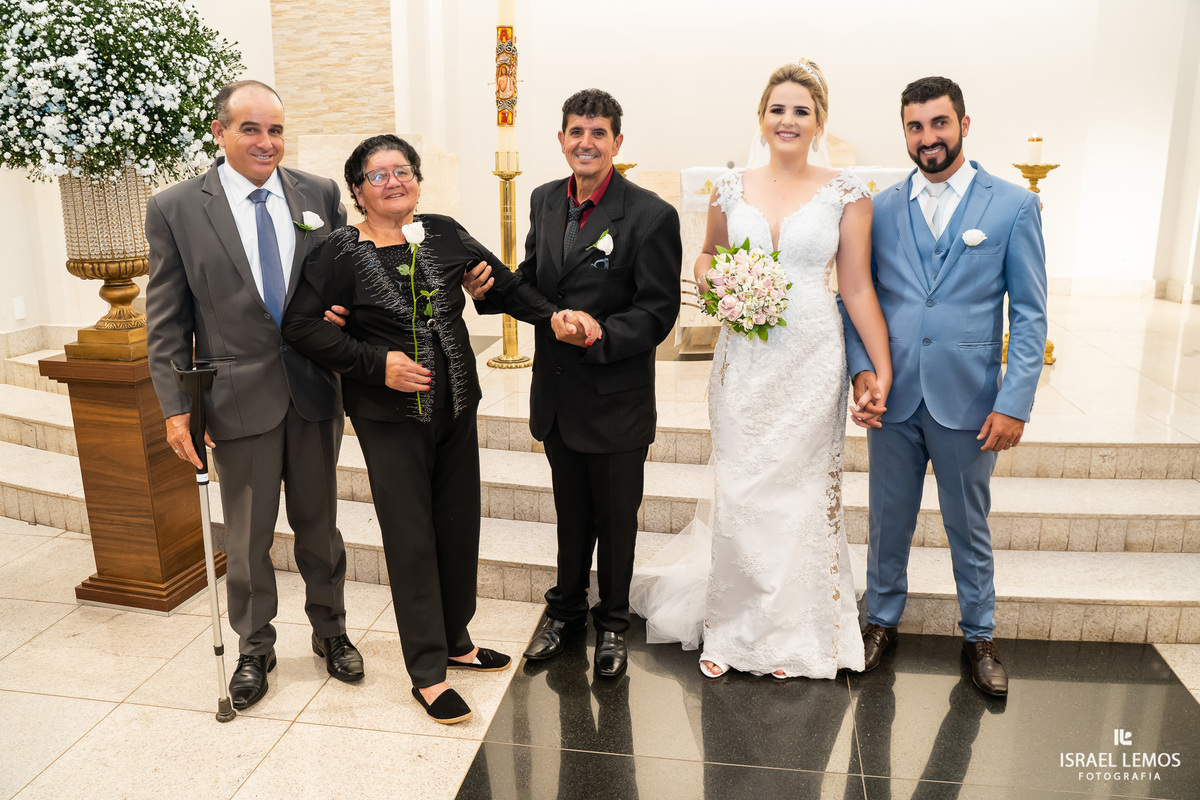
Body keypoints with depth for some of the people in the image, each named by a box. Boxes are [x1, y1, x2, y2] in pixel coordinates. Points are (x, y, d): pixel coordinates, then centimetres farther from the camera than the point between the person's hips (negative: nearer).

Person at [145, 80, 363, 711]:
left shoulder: (320, 195, 3)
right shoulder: (175, 209, -3)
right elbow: (167, 319, -2)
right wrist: (175, 405, -6)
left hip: (315, 388, 2)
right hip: (240, 396, -2)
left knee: (319, 523, 16)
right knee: (247, 536, 10)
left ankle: (330, 631, 35)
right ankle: (254, 647, 31)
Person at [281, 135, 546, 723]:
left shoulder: (443, 233, 4)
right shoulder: (342, 251, -7)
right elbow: (300, 325, -9)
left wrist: (555, 315, 3)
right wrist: (375, 362, -17)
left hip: (456, 408, 5)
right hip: (390, 416, -4)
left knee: (460, 527, 13)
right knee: (411, 538, 1)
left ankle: (455, 642, 33)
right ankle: (427, 673, 15)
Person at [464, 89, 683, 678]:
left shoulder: (651, 215, -15)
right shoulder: (545, 201, 4)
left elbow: (658, 314, -18)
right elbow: (532, 287, 9)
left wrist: (599, 334, -32)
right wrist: (492, 287, -11)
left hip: (616, 402, -5)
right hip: (558, 397, 5)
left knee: (616, 520, 14)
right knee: (570, 513, 23)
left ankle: (613, 622, 38)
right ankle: (567, 608, 45)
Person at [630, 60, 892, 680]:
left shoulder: (845, 193, 0)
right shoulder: (731, 188, 6)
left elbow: (858, 287, 0)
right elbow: (709, 253, 20)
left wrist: (882, 368, -5)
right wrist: (707, 274, -4)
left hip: (811, 364, -1)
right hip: (742, 362, 2)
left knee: (802, 492, 5)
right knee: (738, 491, 4)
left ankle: (793, 635, 26)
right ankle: (731, 628, 24)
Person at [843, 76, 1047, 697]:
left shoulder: (1013, 205, -1)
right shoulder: (880, 209, 4)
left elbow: (1029, 315, -2)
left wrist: (1015, 402, -10)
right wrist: (862, 370, -8)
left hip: (967, 401, -1)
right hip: (891, 396, 2)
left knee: (969, 527, 13)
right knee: (888, 521, 13)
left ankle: (978, 635, 33)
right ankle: (882, 619, 33)